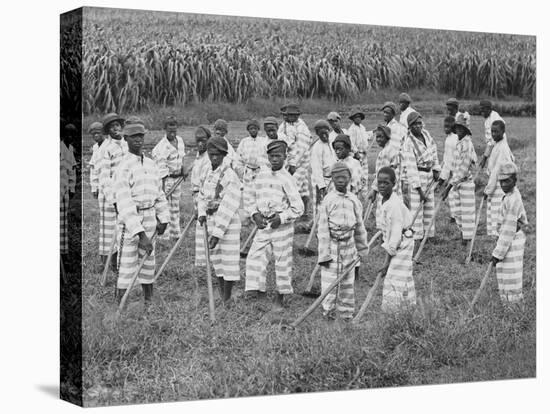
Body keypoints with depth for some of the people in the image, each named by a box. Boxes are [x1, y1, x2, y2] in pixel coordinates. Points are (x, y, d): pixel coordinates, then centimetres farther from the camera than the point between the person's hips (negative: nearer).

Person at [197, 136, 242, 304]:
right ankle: (221, 296, 25)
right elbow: (202, 195, 17)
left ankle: (227, 299, 6)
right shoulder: (209, 171, 7)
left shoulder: (230, 176, -17)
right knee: (216, 258, 14)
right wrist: (202, 213, -2)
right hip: (211, 220, 8)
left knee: (228, 259, -2)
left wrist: (217, 233, -22)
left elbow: (228, 207, -20)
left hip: (228, 222, -8)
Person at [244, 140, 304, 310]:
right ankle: (256, 288, 0)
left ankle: (280, 297, 15)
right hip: (263, 225, 5)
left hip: (282, 226, -5)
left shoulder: (286, 179, -10)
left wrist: (281, 218, -16)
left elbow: (298, 208, -9)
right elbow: (252, 197, 14)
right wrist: (255, 214, -2)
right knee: (255, 256, -5)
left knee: (282, 262, 3)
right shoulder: (262, 174, 6)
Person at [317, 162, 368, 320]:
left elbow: (359, 226, 13)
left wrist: (362, 249, 16)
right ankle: (328, 312, 8)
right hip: (331, 245, -4)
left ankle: (347, 314, 19)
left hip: (349, 245, 4)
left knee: (348, 282, 10)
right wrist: (324, 254, -11)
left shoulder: (354, 200, 5)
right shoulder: (328, 200, -7)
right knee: (329, 280, -3)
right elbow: (323, 229, -8)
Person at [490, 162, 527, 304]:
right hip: (511, 238, 10)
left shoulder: (513, 200, -23)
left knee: (510, 276, -1)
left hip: (512, 240, -10)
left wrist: (498, 253, -22)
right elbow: (523, 219, 20)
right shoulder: (514, 195, 8)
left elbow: (509, 229, -25)